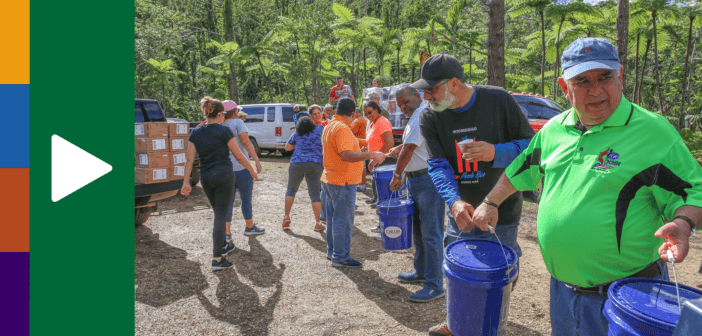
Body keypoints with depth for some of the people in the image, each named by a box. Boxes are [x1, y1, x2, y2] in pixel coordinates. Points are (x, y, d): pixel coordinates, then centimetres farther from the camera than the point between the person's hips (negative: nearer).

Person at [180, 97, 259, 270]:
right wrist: (252, 171, 7)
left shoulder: (195, 133, 4)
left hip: (205, 177, 5)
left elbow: (189, 159, 2)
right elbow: (239, 156, -6)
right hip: (224, 175, -5)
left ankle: (223, 246, 38)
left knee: (218, 214, 23)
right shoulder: (224, 131, -9)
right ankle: (217, 259, -2)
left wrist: (186, 181, 5)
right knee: (221, 216, -2)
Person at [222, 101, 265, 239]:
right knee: (246, 198, 11)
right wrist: (257, 161, -14)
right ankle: (250, 227, 25)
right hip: (241, 167, -5)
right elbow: (246, 142, -14)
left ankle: (226, 233, 4)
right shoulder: (237, 122, -9)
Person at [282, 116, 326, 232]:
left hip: (296, 163, 2)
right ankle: (318, 223, 8)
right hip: (315, 164, -1)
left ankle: (286, 217, 16)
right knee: (315, 194, 4)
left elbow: (287, 147, 24)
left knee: (291, 190, 20)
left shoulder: (297, 133, 16)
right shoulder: (321, 129, 10)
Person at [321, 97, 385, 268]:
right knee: (343, 220, -3)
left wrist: (359, 151, 29)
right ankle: (341, 257, 4)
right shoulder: (342, 128, -19)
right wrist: (369, 155, -32)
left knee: (333, 217, 18)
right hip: (343, 182, -10)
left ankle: (332, 251, 29)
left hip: (330, 179, 10)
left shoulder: (329, 126, 13)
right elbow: (346, 155, -31)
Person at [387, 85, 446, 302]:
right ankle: (421, 272, 33)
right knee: (418, 230, 19)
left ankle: (435, 286, 0)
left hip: (429, 180, -11)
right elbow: (405, 146, 29)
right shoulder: (415, 117, 18)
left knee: (431, 234, -6)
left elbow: (408, 150, -20)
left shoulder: (423, 115, -16)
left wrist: (397, 175, -11)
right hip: (415, 180, 11)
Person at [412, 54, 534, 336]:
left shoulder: (498, 100, -12)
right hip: (461, 212, 3)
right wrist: (454, 201, -29)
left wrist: (496, 153, -26)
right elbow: (437, 165, -11)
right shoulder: (429, 117, -4)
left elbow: (530, 146, -6)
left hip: (501, 211, -3)